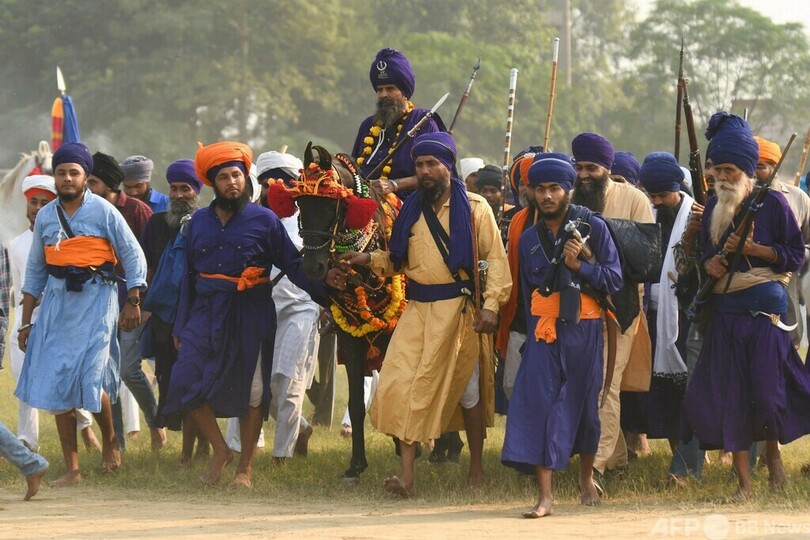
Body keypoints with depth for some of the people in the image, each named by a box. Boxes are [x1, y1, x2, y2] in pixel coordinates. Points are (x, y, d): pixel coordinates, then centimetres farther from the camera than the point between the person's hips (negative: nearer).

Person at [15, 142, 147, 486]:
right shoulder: (46, 217, 9)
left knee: (90, 379, -14)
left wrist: (133, 303, -6)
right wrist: (26, 322, 13)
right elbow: (35, 271, 15)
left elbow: (133, 257, -1)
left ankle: (110, 440, 17)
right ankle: (72, 469, 7)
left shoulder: (104, 212, -4)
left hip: (95, 302, -5)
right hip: (57, 301, 5)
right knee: (57, 386, 1)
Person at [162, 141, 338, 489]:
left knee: (251, 392, 2)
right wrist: (181, 326, 14)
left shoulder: (264, 220, 0)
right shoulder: (199, 223, 11)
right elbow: (189, 277, 15)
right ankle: (219, 450, 8)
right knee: (185, 381, -10)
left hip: (251, 316, -3)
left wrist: (321, 283, -17)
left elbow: (292, 263, -1)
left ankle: (245, 467, 14)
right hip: (206, 313, 3)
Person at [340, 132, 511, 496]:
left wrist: (491, 304, -14)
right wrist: (370, 260, -1)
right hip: (417, 310, 3)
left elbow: (496, 258, -4)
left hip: (458, 308, -3)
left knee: (466, 388, 7)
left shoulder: (474, 208, 0)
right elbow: (399, 261, 18)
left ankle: (476, 470, 21)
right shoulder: (411, 210, 11)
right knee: (403, 385, -11)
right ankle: (407, 474, -13)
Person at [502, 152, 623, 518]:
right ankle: (544, 495, -16)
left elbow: (613, 280, -5)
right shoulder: (529, 238, 12)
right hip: (543, 328, 2)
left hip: (583, 327, -2)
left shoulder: (592, 227, 0)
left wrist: (578, 265, -17)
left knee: (584, 403, 9)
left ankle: (587, 478, 34)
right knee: (539, 401, -12)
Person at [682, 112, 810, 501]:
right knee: (726, 393, -2)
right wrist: (708, 263, -2)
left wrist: (753, 249, -15)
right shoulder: (713, 208, 10)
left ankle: (774, 454, 23)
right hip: (725, 312, 5)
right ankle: (744, 480, 4)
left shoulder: (772, 203, -4)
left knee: (767, 388, -7)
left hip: (764, 309, -4)